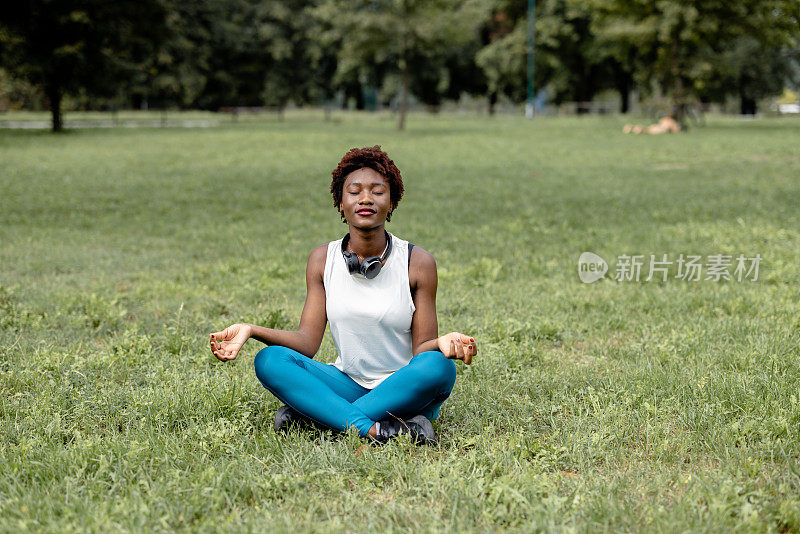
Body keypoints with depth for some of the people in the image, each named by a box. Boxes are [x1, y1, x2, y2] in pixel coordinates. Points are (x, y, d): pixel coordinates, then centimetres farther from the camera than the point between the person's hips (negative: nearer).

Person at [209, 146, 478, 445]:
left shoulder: (417, 262, -6)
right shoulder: (323, 260, 2)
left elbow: (422, 347, -8)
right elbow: (308, 341, -4)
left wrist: (444, 342, -32)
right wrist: (250, 330, -19)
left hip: (404, 392, -2)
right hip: (347, 385, 2)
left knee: (438, 366, -35)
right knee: (269, 360, -20)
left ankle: (308, 416, -28)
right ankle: (376, 430, -34)